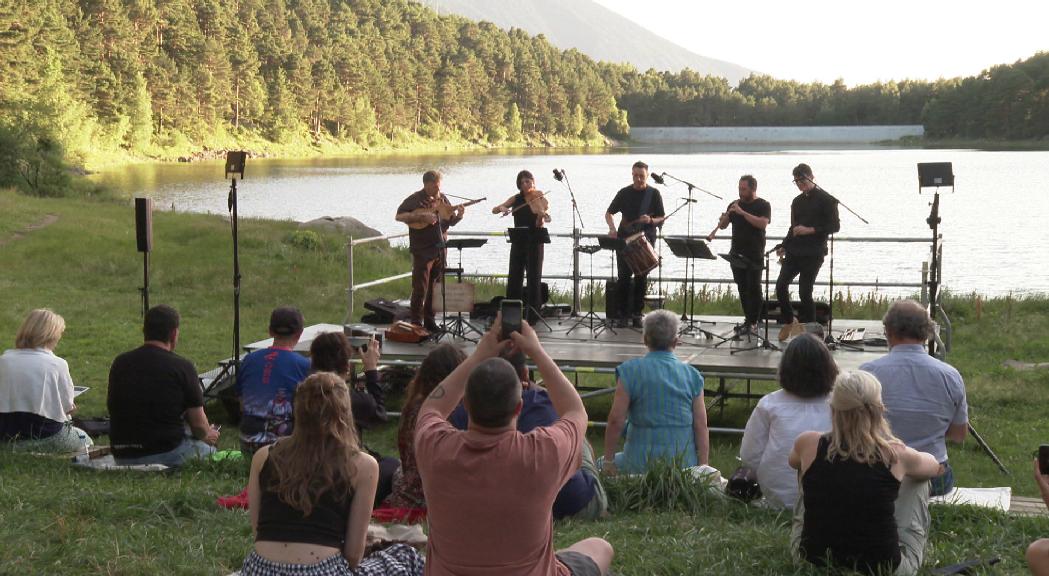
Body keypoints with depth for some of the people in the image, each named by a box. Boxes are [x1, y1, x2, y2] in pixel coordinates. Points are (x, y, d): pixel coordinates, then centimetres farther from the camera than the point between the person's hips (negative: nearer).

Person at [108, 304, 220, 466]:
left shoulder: (120, 364, 5)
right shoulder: (182, 367, -9)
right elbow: (198, 425, -3)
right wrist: (208, 435, 23)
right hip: (167, 452, -5)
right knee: (207, 449, 23)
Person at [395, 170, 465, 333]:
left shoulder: (442, 199, 11)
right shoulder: (415, 199, -7)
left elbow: (450, 222, 17)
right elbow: (399, 216, -15)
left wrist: (458, 216, -5)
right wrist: (421, 217, -22)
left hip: (440, 249, 6)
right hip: (422, 250, -6)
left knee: (435, 288, 11)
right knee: (420, 289, -4)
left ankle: (429, 320, 20)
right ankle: (416, 323, 2)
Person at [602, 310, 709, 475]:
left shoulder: (630, 371, -3)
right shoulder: (692, 375, 5)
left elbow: (616, 420, -7)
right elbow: (701, 427, 1)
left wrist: (608, 460, 3)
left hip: (642, 462, -2)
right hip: (685, 464, 2)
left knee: (601, 466, 18)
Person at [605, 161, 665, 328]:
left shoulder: (654, 194, 2)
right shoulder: (624, 193, 6)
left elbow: (661, 219, 1)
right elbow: (609, 213, 12)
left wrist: (651, 220, -21)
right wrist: (612, 228, -8)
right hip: (624, 239, 1)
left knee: (641, 279, 0)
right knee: (623, 277, -2)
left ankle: (637, 314, 7)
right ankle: (623, 314, 5)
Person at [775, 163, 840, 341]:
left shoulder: (825, 200, -3)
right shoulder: (797, 201, 17)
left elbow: (834, 226, -7)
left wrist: (810, 230, -17)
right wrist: (784, 246, 9)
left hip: (813, 254, -6)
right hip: (794, 251, 6)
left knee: (805, 292, -7)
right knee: (781, 285, -7)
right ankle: (789, 321, 12)